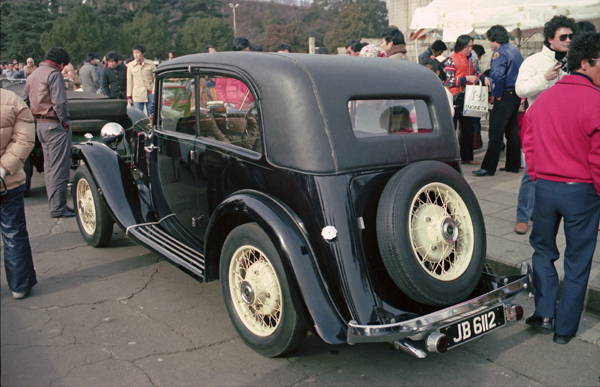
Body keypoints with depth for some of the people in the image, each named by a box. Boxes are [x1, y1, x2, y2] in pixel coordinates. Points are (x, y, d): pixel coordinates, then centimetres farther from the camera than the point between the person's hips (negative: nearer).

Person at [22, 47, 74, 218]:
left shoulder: (32, 75, 17)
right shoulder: (54, 74, -11)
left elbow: (25, 101, 18)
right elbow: (59, 103, -21)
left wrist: (35, 118, 20)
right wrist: (65, 121, -12)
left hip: (40, 125, 9)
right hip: (55, 125, -9)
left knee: (49, 166, 14)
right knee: (59, 167, -6)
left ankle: (53, 203, 21)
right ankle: (58, 207, -4)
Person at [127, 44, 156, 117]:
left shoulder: (150, 64, 4)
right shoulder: (130, 65, 7)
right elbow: (129, 82, 9)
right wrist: (129, 96, 4)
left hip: (150, 94, 0)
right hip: (137, 96, 0)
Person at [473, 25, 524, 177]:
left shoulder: (499, 53, -12)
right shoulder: (515, 51, 16)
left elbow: (498, 75, -24)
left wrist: (496, 94, -13)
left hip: (505, 96, -9)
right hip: (517, 94, 9)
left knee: (496, 132, -9)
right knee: (512, 130, 15)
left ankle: (488, 167, -9)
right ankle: (514, 165, 20)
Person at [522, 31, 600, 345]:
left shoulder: (542, 99, 5)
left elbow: (529, 145, 11)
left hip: (544, 187, 4)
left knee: (543, 250, 21)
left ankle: (544, 314, 19)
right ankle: (565, 328, 18)